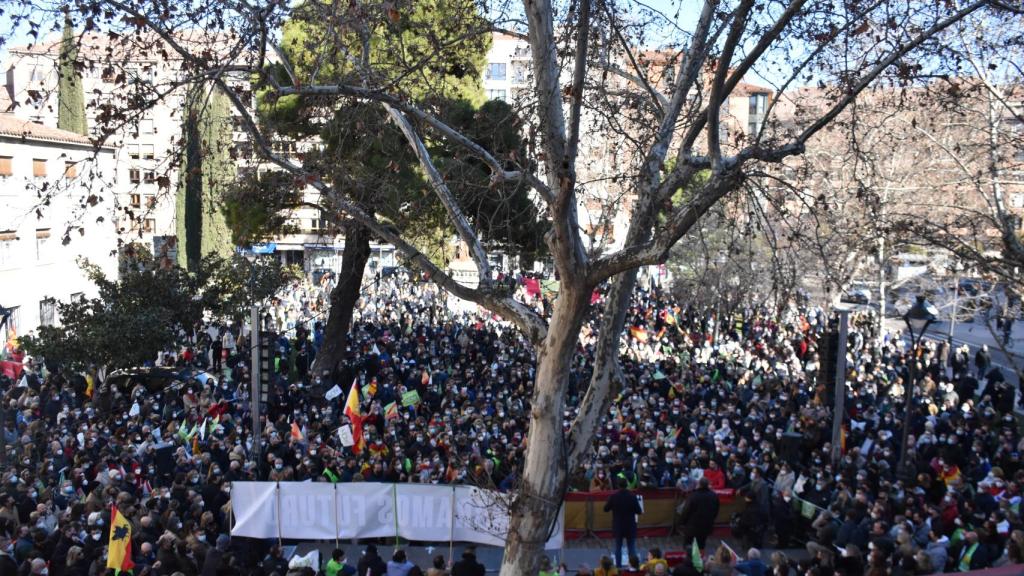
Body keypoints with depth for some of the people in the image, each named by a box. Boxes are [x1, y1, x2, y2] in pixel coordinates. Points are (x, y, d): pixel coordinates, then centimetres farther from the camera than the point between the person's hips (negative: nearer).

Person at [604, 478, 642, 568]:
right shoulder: (632, 496, -14)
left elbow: (606, 509, -1)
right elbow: (638, 510, -9)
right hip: (630, 526, -1)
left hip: (618, 526, 1)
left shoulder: (613, 496, -11)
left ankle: (618, 565, 12)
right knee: (632, 547, 6)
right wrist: (641, 512, 13)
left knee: (618, 547, 12)